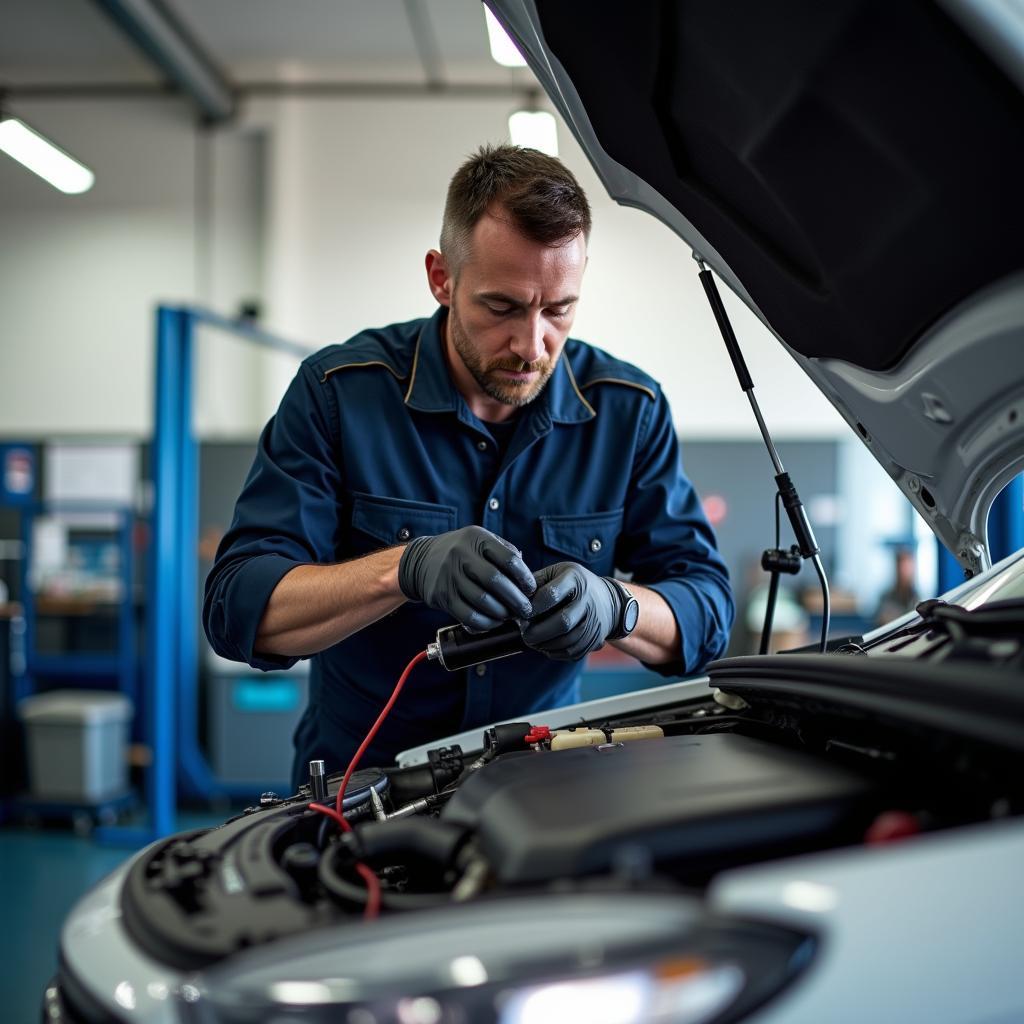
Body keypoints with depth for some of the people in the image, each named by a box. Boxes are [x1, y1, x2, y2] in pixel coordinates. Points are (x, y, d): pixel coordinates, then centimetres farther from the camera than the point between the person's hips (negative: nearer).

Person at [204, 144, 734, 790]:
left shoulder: (630, 411, -3)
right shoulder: (338, 392, -9)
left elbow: (708, 612, -3)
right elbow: (237, 609, -15)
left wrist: (611, 606, -26)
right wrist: (407, 568, -32)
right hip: (360, 779, -1)